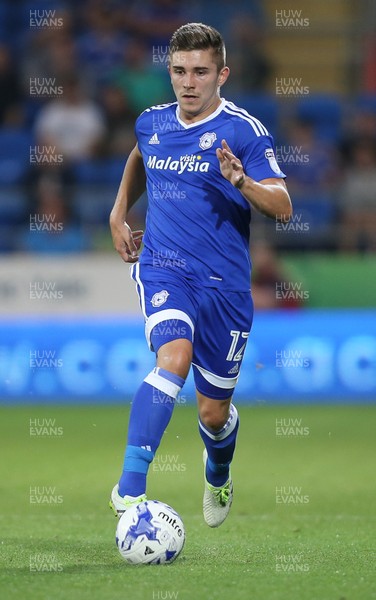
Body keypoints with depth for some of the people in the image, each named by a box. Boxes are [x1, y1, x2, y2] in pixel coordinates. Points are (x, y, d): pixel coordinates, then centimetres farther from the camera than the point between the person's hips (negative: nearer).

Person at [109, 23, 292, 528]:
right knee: (174, 359, -30)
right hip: (162, 268, 1)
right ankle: (130, 488, -37)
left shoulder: (243, 130, -8)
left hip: (224, 282, -1)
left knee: (214, 413, 8)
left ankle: (218, 476, 45)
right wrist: (119, 212, 23)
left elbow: (282, 207, -15)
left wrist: (241, 180, -32)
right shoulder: (151, 123, 7)